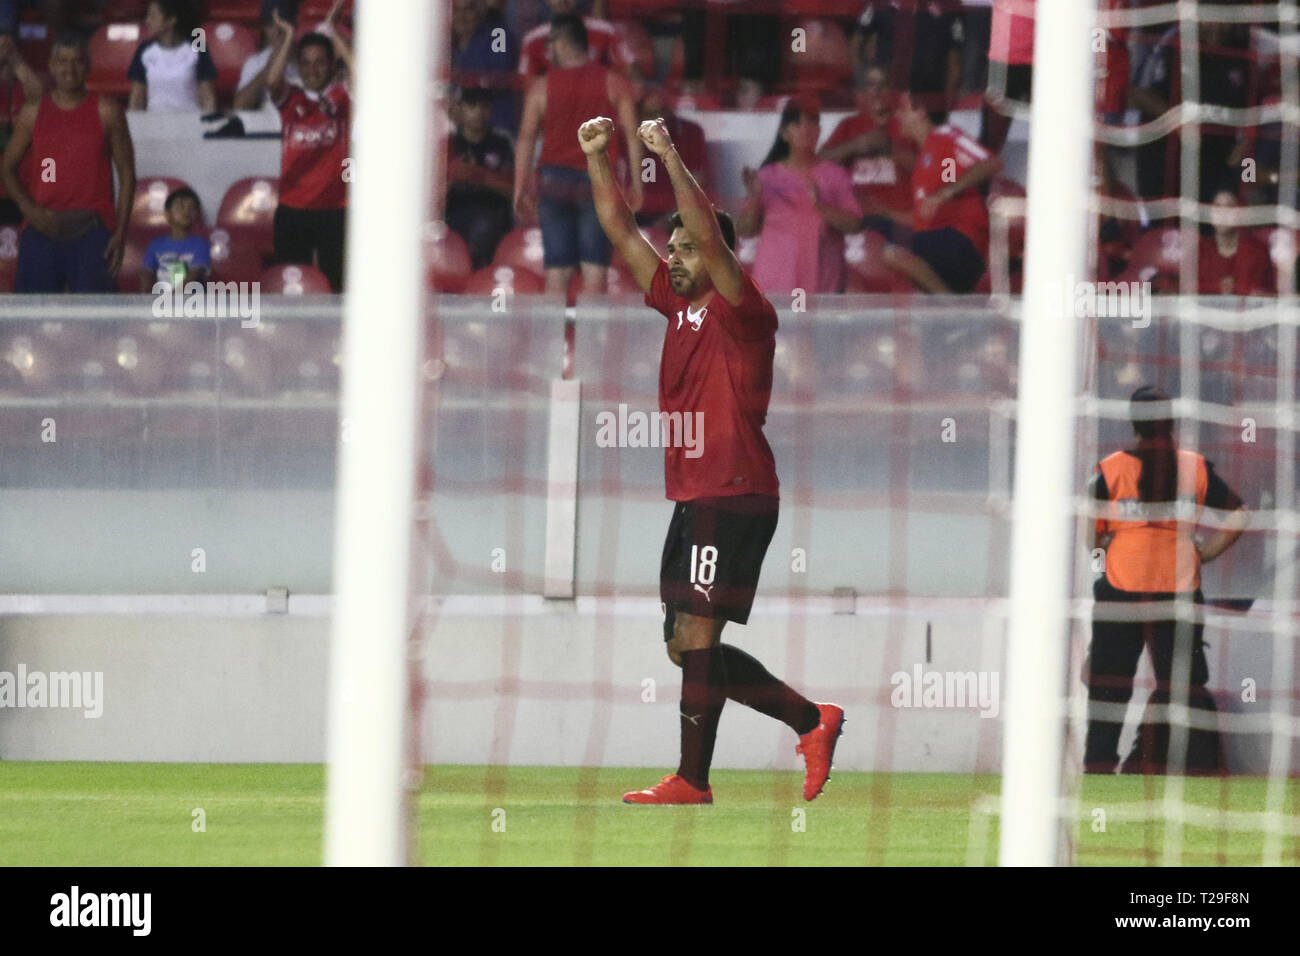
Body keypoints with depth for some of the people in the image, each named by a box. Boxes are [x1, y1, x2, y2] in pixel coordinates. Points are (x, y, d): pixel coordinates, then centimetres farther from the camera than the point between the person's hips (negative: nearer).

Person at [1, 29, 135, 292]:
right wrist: (30, 210, -4)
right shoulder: (33, 113, 10)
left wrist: (120, 233, -3)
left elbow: (127, 174, 6)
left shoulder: (106, 112, 5)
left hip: (92, 229, -2)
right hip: (42, 228, 2)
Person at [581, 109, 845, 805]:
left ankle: (692, 782, -8)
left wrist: (671, 159, -25)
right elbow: (621, 231, 16)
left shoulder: (741, 313, -8)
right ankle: (812, 721, 16)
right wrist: (596, 159, 7)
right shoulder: (676, 305, 15)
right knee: (685, 645, 9)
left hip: (735, 497, -9)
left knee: (695, 636, -11)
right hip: (691, 499, 9)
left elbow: (711, 237, -23)